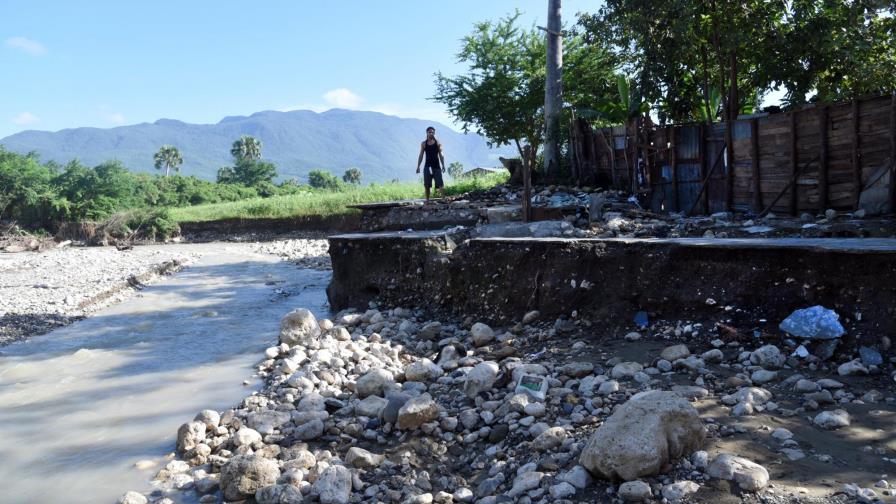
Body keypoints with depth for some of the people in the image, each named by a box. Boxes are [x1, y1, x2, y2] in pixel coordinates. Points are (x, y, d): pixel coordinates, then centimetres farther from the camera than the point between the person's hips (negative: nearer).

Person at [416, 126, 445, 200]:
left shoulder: (438, 143, 4)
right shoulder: (423, 143, 6)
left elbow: (441, 155, 4)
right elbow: (421, 155, 7)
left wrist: (443, 165, -3)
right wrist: (418, 166, 2)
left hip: (436, 166, -1)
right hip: (427, 166, 1)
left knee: (440, 183, -7)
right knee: (427, 185, 2)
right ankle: (427, 200, 8)